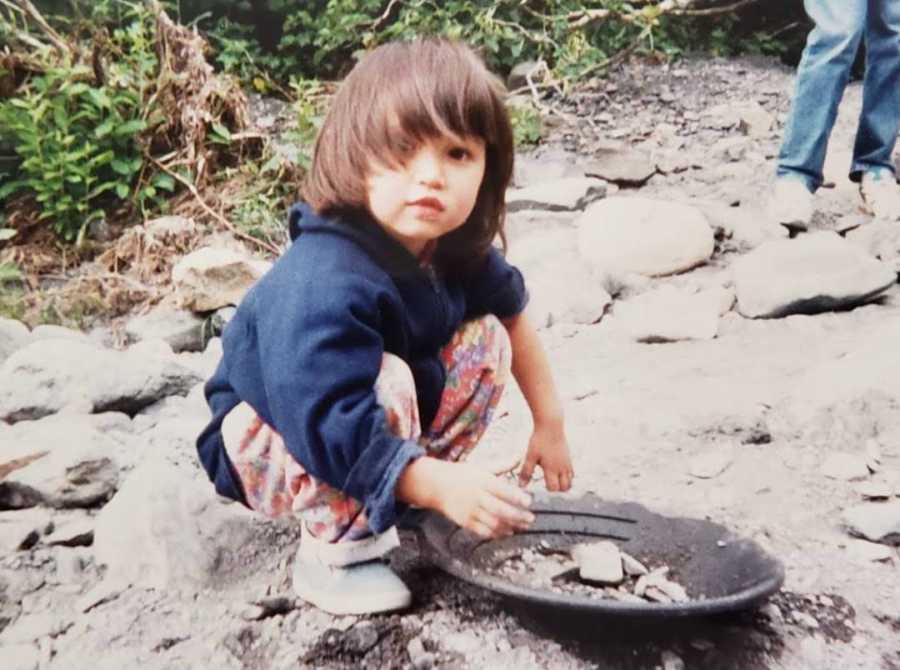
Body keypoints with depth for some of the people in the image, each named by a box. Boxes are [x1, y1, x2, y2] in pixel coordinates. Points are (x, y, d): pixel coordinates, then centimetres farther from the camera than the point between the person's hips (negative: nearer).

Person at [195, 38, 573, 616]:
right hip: (268, 442, -7)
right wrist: (441, 485, -42)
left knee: (486, 337, -4)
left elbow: (513, 313, 7)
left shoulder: (458, 248, -12)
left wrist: (549, 422, 8)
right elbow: (330, 426, -41)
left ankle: (400, 505, 3)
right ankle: (335, 548, -13)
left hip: (374, 421, 8)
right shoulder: (324, 282, -38)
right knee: (387, 380, -35)